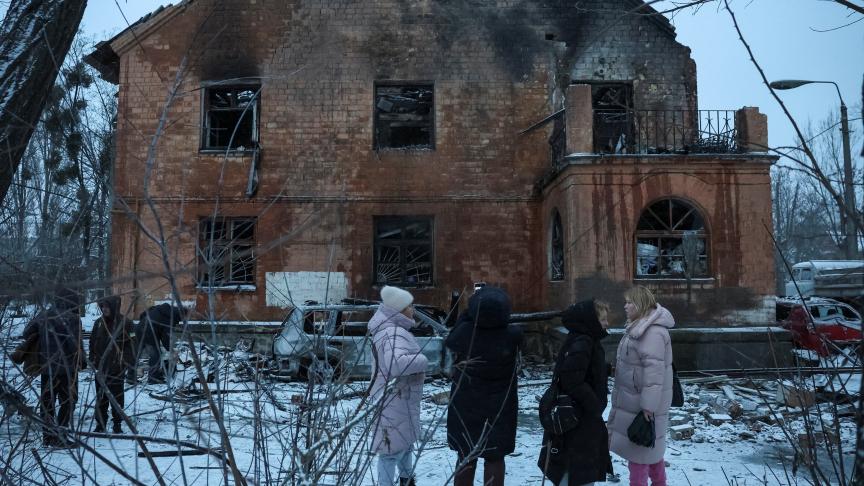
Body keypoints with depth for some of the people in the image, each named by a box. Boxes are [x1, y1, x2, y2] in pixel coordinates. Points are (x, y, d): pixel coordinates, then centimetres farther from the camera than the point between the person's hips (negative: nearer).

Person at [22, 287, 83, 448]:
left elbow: (27, 333, 9)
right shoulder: (72, 318, -13)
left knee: (47, 401, 13)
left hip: (46, 367, 6)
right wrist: (81, 360, 0)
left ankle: (47, 437, 19)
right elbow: (74, 344, -16)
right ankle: (58, 436, -2)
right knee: (68, 401, 3)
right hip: (66, 367, -6)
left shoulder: (43, 316, 6)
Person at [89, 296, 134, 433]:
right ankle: (100, 423, 22)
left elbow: (130, 344, -8)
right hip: (101, 366, 4)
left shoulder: (124, 324, -9)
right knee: (100, 396, 11)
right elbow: (93, 343, 14)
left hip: (116, 368, -4)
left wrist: (127, 362, -13)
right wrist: (93, 359, 6)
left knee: (116, 396, 5)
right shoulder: (99, 323, 6)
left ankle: (117, 424, 15)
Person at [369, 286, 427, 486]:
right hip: (394, 400, -11)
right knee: (393, 447, 0)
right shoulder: (394, 334, -27)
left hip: (402, 399, 11)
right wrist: (422, 361, -27)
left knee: (406, 440, 27)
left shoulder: (389, 327, 6)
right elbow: (396, 364, -42)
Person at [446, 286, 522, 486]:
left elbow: (449, 342, 3)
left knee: (466, 458, 17)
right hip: (499, 410, -1)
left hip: (465, 407, 1)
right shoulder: (513, 335, -21)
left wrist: (466, 314, 7)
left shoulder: (464, 331, -18)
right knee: (494, 459, 13)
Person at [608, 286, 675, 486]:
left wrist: (648, 405, -27)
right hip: (634, 398, 10)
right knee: (650, 446, 22)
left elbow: (654, 370, -27)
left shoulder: (653, 332, -24)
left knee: (639, 447, 0)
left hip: (642, 401, -10)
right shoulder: (641, 326, 9)